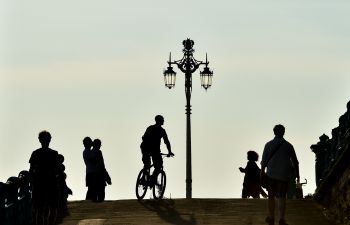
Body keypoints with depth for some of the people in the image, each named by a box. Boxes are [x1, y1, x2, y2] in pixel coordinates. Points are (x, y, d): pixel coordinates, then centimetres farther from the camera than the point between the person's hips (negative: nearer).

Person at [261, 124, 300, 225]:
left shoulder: (268, 144, 1)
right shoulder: (288, 145, 2)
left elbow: (264, 160, 2)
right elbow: (295, 161, 5)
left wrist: (262, 171, 15)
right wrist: (297, 174, 15)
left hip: (271, 174, 0)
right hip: (284, 175, 0)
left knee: (271, 196, 11)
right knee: (281, 197, -1)